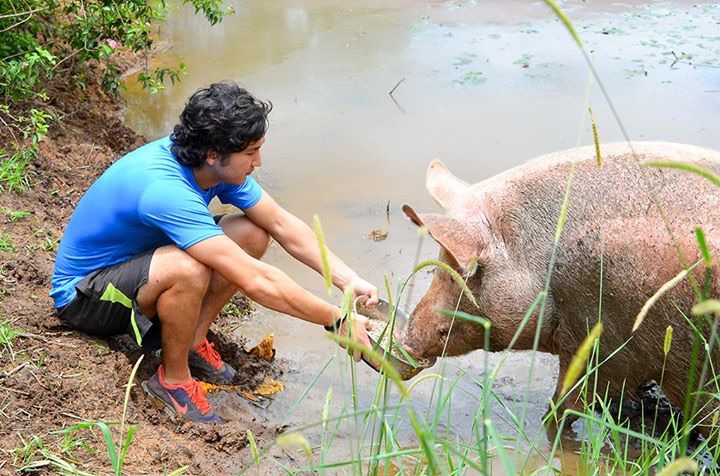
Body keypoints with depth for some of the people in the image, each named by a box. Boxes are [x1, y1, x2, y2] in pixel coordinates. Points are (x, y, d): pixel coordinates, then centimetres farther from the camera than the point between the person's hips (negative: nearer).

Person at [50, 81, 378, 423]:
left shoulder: (216, 163, -12)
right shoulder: (166, 190, -37)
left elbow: (282, 224, -4)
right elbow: (255, 281, -39)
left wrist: (349, 280, -12)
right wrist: (337, 321, -31)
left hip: (139, 257, 8)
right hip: (81, 293, -8)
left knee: (254, 232, -8)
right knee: (189, 270, -38)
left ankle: (192, 341, 2)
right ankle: (173, 379, -12)